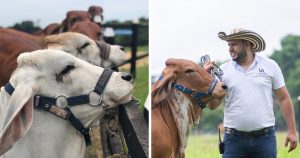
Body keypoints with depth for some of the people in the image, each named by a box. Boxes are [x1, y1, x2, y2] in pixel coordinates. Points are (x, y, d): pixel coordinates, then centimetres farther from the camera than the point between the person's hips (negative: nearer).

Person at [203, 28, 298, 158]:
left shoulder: (270, 66, 4)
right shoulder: (224, 70, 3)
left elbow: (284, 99, 6)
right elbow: (212, 105, 1)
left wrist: (292, 131, 2)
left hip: (265, 137, 0)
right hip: (234, 138, 0)